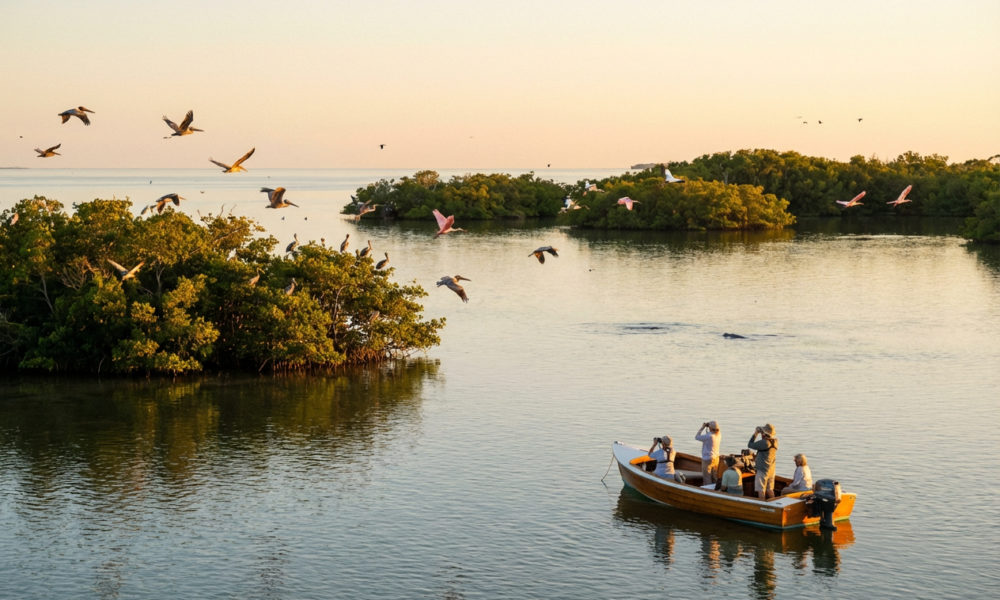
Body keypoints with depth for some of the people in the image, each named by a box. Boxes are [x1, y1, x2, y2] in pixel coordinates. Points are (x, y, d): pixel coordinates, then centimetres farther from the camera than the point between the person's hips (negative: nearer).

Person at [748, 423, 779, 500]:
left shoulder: (764, 442, -23)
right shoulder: (774, 441, 1)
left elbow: (750, 445, -15)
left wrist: (755, 434, -7)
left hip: (763, 470, -8)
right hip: (771, 470, 8)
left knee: (761, 490, -1)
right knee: (769, 490, 15)